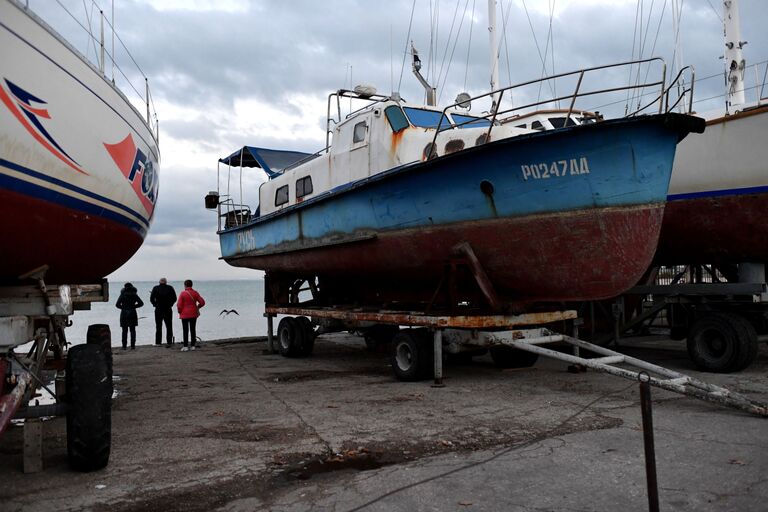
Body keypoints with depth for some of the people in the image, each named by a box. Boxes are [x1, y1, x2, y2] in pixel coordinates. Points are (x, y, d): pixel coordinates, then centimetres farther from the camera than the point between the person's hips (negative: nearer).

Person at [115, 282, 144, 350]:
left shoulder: (122, 295, -2)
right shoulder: (134, 295, 2)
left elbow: (117, 304, -9)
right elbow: (141, 303, -1)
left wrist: (123, 307, 7)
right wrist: (134, 306, 9)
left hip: (124, 314, -1)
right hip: (132, 314, 1)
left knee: (124, 331, 4)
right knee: (132, 330, 5)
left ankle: (124, 346, 3)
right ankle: (132, 346, 2)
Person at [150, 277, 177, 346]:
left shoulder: (155, 288, -1)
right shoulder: (170, 288, -1)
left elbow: (151, 299, -6)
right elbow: (174, 298, -2)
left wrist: (155, 305, 8)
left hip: (158, 310, 0)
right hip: (168, 310, 0)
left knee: (158, 326, 7)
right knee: (169, 326, 7)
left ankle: (158, 342, 5)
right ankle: (169, 342, 7)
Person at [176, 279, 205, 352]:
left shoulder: (183, 293, -9)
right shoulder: (195, 293, 1)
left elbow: (179, 305, -12)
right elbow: (202, 302, -1)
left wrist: (180, 312, 5)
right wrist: (197, 307, 16)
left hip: (185, 314, -3)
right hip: (194, 314, 3)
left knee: (185, 330, 0)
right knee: (193, 330, 9)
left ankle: (185, 346, -2)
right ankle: (192, 346, 11)